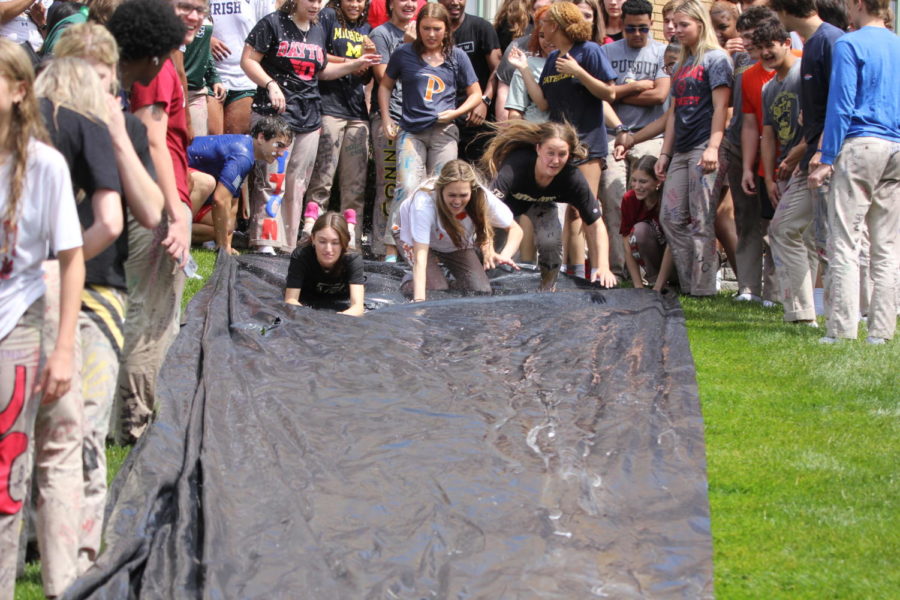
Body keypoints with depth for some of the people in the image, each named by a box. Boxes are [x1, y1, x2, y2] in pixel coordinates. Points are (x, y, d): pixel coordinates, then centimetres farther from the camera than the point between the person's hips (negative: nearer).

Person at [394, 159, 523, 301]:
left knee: (481, 290, -14)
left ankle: (457, 284, 19)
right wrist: (419, 299, -55)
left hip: (457, 242, 3)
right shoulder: (424, 203, -43)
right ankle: (409, 283, 10)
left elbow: (515, 229, -22)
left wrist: (505, 256, -43)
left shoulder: (481, 198, -33)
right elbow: (420, 257, -45)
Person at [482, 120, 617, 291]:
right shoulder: (514, 169, -43)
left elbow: (595, 225, -26)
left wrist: (602, 267, -38)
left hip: (542, 203, 1)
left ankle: (547, 290, 4)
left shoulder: (573, 177, -34)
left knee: (551, 242, -23)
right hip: (510, 199, -1)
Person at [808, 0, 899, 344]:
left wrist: (826, 159, -8)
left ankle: (842, 329, -12)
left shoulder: (849, 45, -4)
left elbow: (840, 106, -9)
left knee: (844, 242, -6)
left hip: (860, 146, -6)